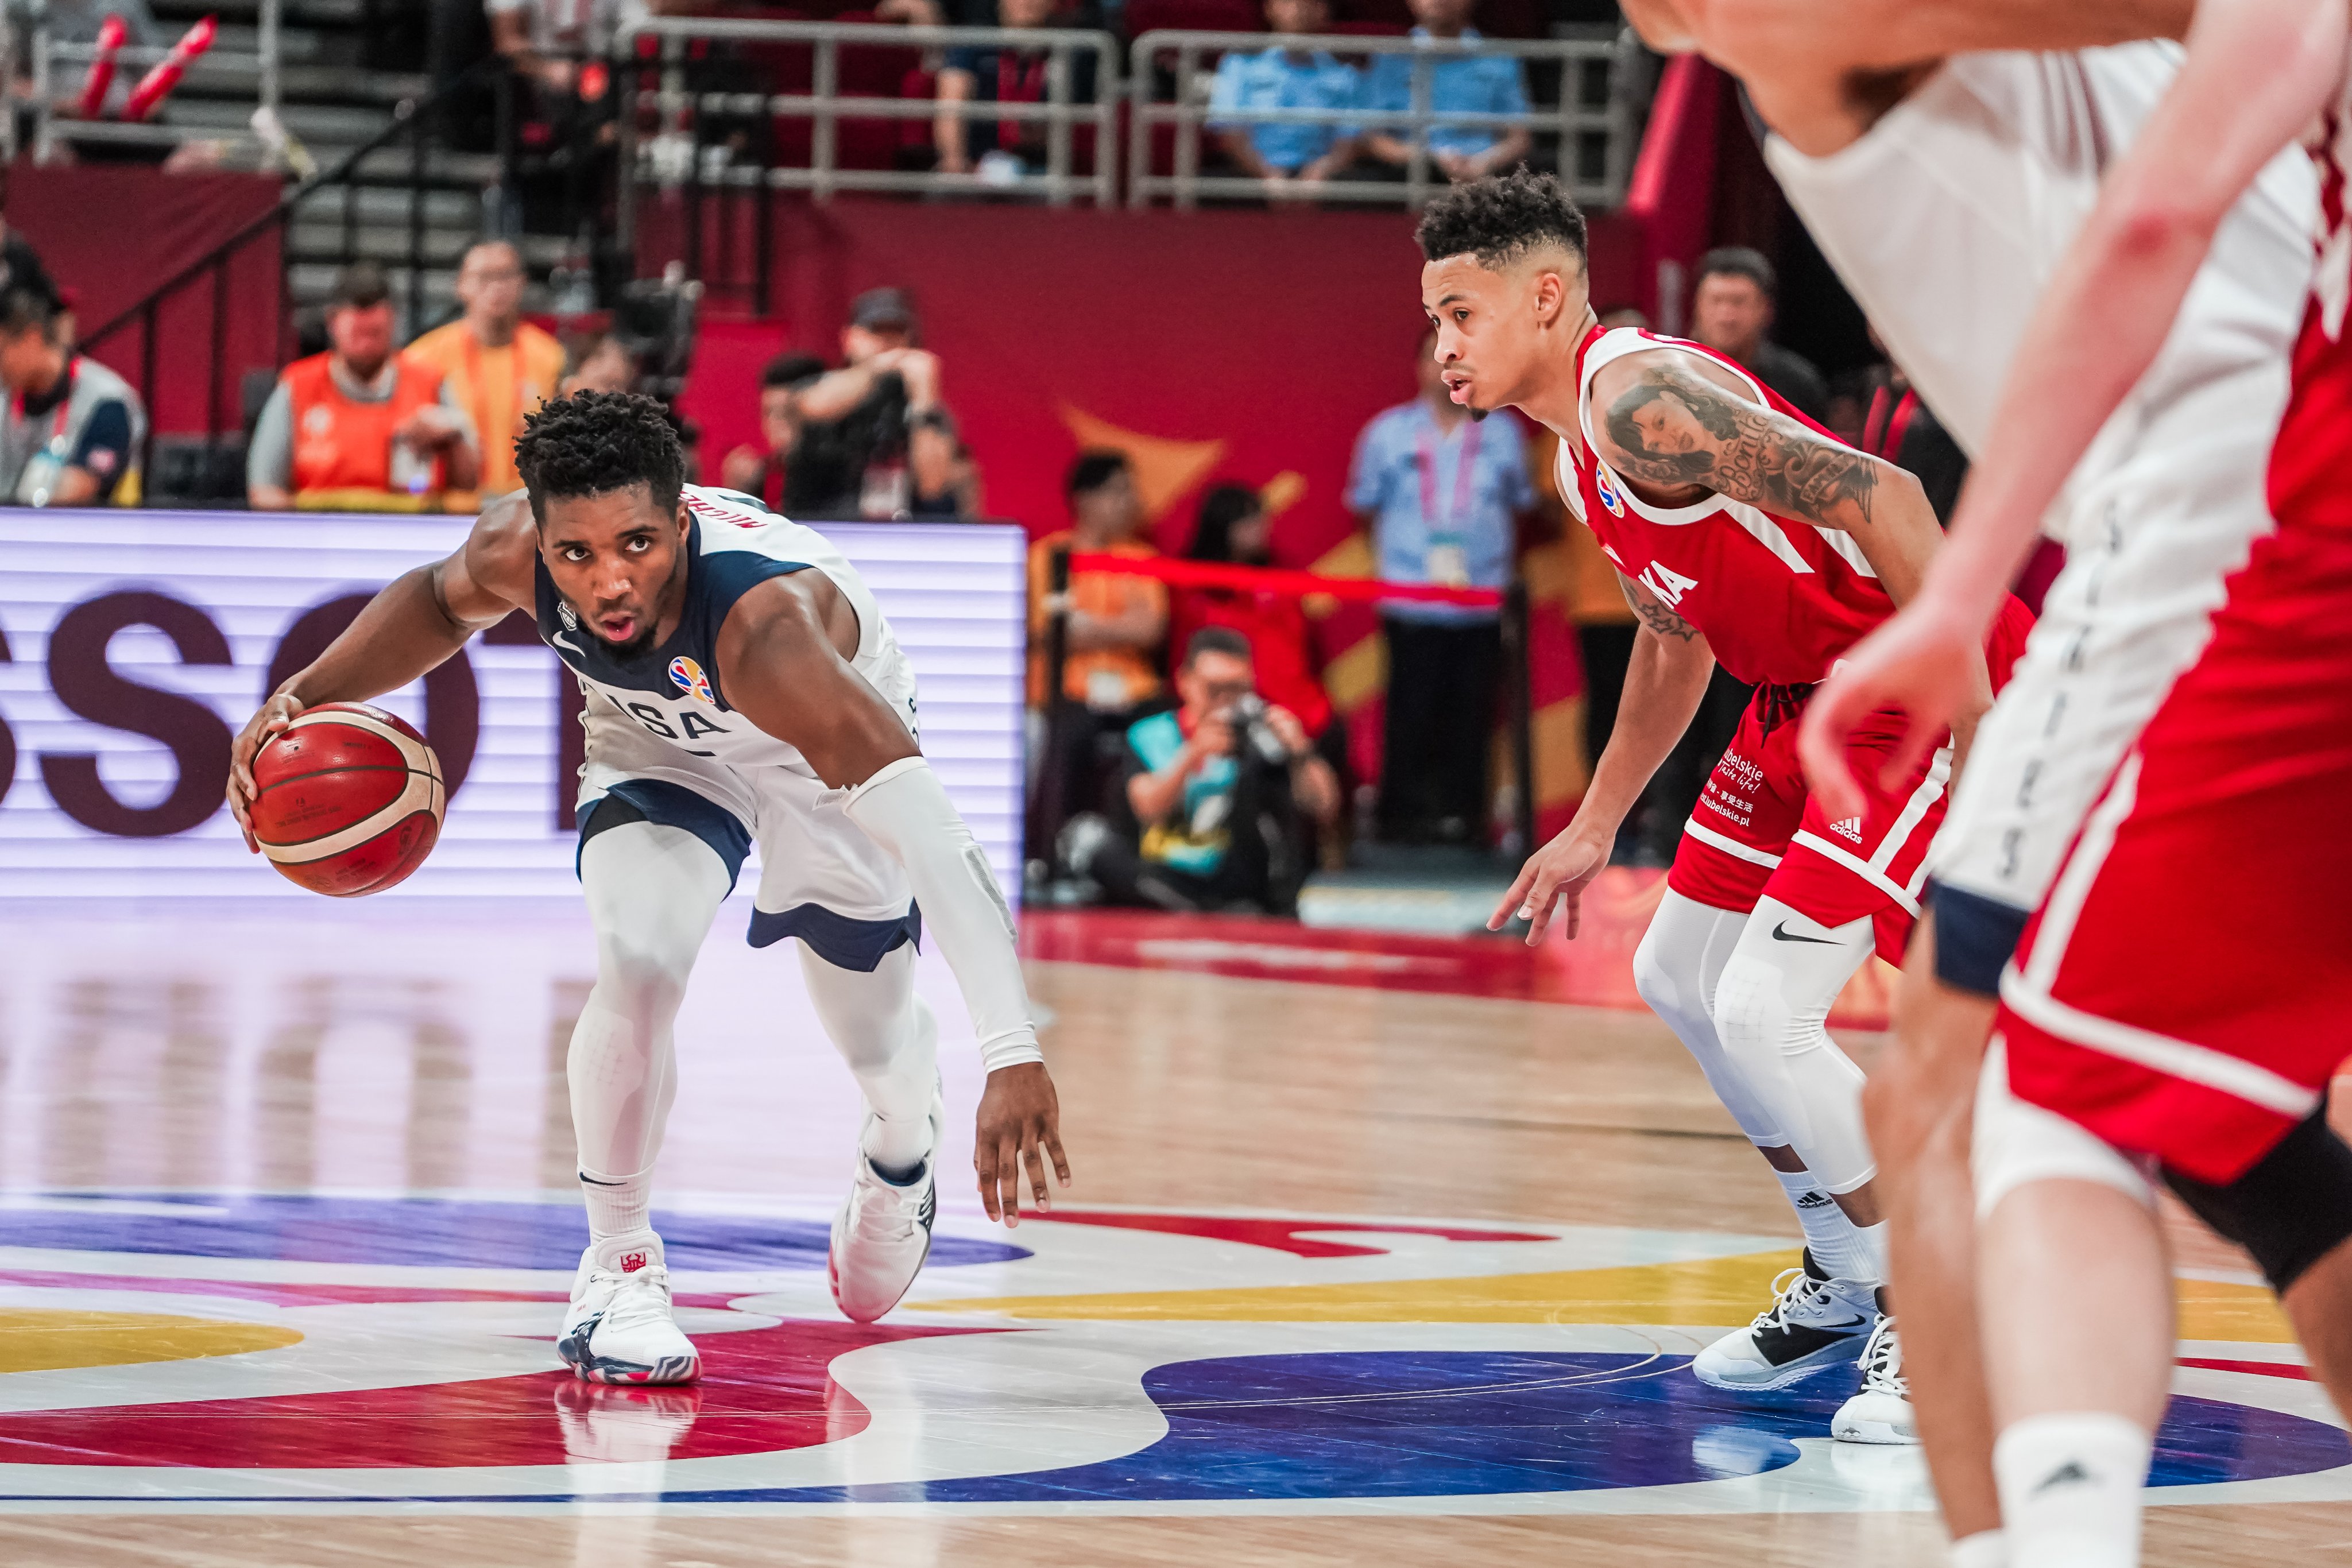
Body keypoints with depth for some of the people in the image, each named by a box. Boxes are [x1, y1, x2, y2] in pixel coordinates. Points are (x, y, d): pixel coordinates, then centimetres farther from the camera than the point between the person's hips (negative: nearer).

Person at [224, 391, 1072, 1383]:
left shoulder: (766, 622, -48)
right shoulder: (516, 551, -32)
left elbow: (932, 832, -54)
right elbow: (440, 600, -4)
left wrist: (1013, 1053, -64)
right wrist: (304, 696, -21)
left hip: (832, 768, -2)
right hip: (663, 747, 2)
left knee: (876, 1048, 15)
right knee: (640, 965, -26)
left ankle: (901, 1149, 54)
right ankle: (618, 1266, -5)